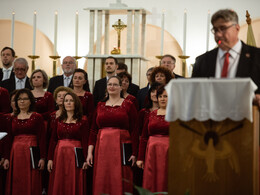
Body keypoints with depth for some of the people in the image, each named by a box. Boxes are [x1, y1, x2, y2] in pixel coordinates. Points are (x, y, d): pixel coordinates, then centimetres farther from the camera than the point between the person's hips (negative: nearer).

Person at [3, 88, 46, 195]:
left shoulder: (37, 117, 2)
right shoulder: (12, 118, 12)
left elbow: (42, 138, -3)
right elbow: (9, 139, 12)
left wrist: (42, 158, -10)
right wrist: (6, 158, 4)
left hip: (31, 152, -3)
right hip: (15, 153, 3)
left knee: (31, 184, -5)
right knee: (15, 184, 2)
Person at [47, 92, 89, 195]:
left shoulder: (83, 121, 0)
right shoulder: (58, 120, 10)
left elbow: (85, 141, -6)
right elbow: (53, 140, 8)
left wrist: (85, 159, -13)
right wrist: (50, 159, 1)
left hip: (75, 155, -3)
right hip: (59, 155, 3)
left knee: (74, 185, 0)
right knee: (58, 185, 5)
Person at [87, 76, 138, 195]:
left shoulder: (128, 105, 3)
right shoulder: (100, 105, 13)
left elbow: (134, 130, -3)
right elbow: (93, 130, 11)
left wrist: (134, 153, -11)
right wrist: (90, 152, 3)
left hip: (121, 148, -3)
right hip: (102, 148, 3)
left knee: (119, 182, -3)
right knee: (101, 183, 4)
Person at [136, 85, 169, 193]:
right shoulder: (151, 114, 11)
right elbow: (143, 137, 11)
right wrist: (140, 158, 6)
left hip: (169, 152, -3)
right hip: (152, 152, 3)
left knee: (166, 184, 0)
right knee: (150, 184, 5)